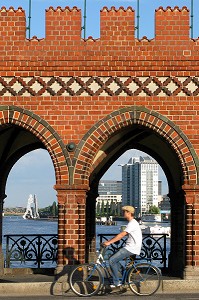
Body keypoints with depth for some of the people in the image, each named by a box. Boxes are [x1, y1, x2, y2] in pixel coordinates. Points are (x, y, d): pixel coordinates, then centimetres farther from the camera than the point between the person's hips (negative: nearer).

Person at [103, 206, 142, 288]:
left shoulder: (132, 223, -15)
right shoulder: (131, 223, 18)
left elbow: (122, 235, -24)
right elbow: (122, 235, 19)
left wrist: (109, 242, -25)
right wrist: (109, 241, 12)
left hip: (131, 249, -10)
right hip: (130, 247, 10)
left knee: (112, 260, -13)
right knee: (114, 259, 14)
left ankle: (116, 282, -7)